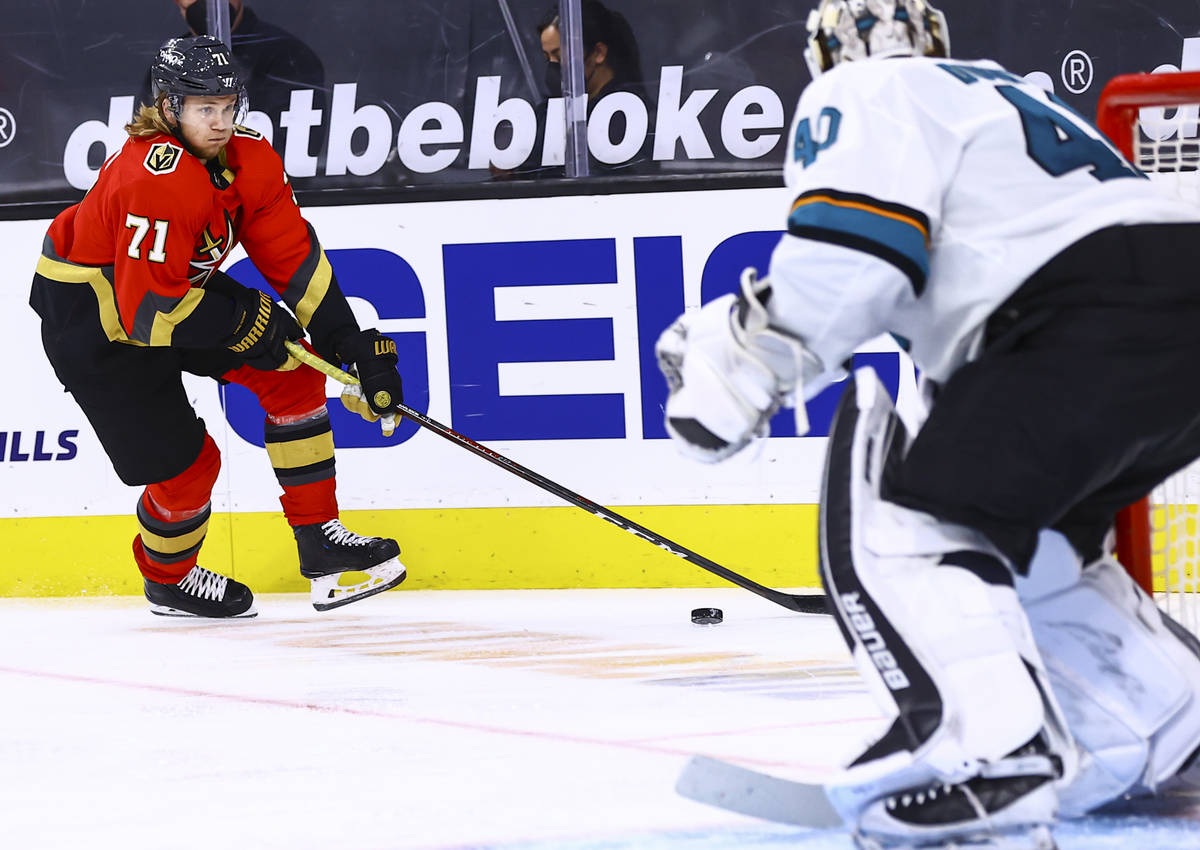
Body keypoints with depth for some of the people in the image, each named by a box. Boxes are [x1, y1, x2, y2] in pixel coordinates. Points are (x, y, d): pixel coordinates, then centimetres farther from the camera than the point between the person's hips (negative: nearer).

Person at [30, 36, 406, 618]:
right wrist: (244, 320, -25)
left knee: (293, 370, 0)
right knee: (185, 460, -6)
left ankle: (320, 543, 8)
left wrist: (352, 344, -9)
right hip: (90, 314, -9)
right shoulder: (158, 181, -35)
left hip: (180, 284, 9)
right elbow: (148, 310, -35)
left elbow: (293, 258, -3)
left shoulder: (249, 159, -9)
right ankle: (167, 580, 25)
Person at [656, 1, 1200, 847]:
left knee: (897, 513, -10)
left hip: (1093, 324, -9)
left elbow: (846, 259, -11)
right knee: (1020, 535, 25)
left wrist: (740, 358, -3)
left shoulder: (860, 98, 7)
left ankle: (986, 762, -28)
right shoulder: (996, 90, 36)